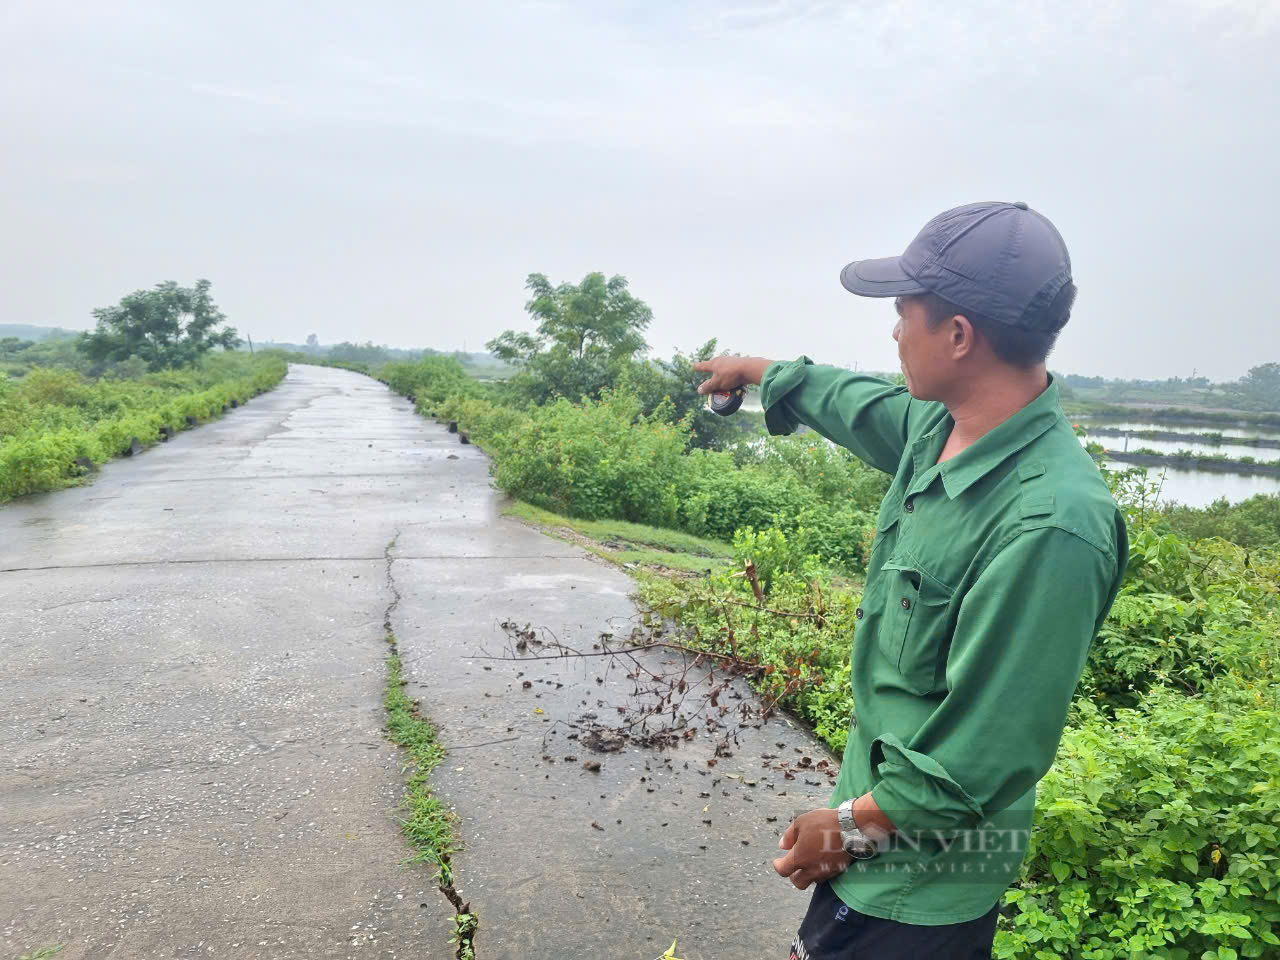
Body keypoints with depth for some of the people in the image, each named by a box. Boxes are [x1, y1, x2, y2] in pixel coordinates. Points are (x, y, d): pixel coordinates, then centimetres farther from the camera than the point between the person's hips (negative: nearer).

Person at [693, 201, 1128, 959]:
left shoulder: (1050, 526, -32)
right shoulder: (940, 427, -5)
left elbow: (991, 753, -28)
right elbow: (855, 401, 17)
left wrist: (851, 829, -15)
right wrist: (757, 370, 34)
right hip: (879, 795, 8)